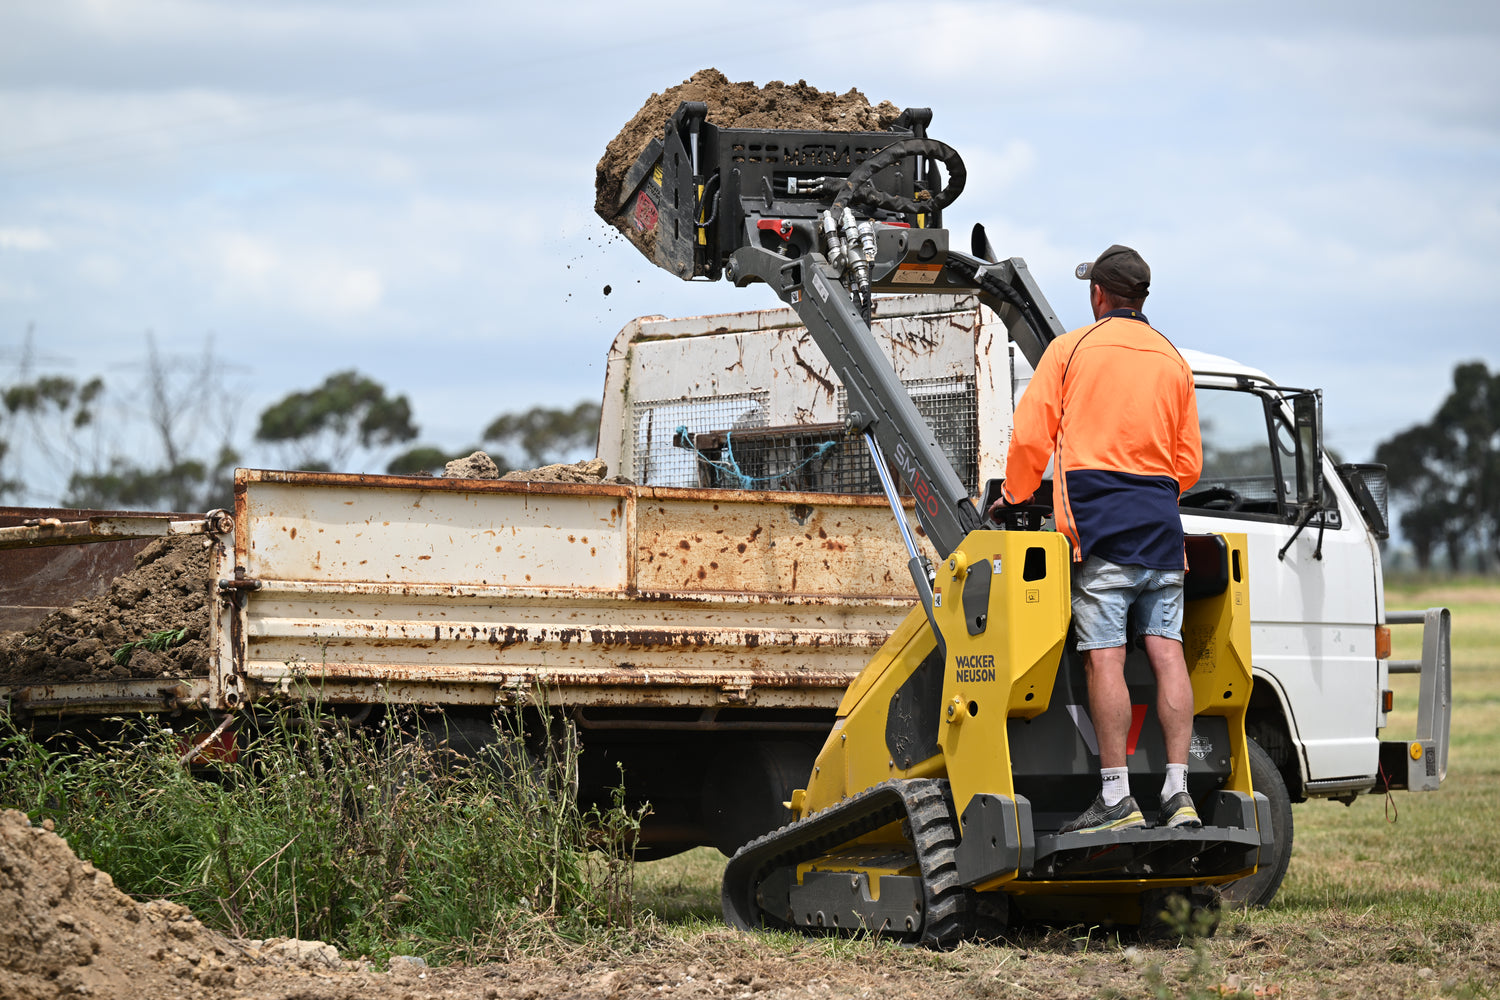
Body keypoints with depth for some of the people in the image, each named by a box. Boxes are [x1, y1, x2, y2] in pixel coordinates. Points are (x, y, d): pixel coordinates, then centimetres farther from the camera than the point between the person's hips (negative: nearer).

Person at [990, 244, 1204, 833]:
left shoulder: (1071, 349, 4)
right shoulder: (1172, 361, 16)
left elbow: (1030, 437, 1)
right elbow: (1189, 463, 18)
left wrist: (1015, 496, 17)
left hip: (1098, 521, -4)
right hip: (1161, 523, 4)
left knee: (1105, 657, -8)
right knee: (1167, 652, 1)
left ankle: (1116, 799, -12)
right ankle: (1178, 792, -4)